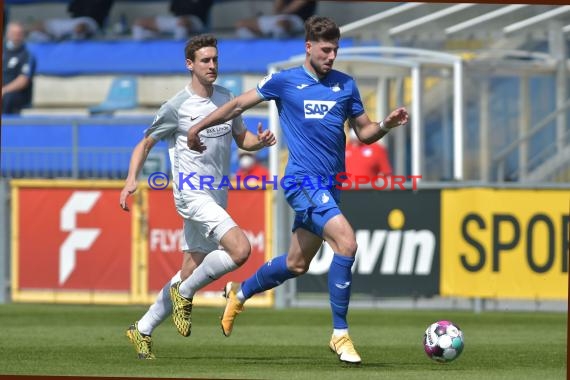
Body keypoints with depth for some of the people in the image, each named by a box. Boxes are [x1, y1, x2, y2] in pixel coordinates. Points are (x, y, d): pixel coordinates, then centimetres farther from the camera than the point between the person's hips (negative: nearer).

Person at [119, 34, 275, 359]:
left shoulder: (227, 99, 9)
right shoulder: (177, 107, -7)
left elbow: (242, 138, 20)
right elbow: (146, 144, 3)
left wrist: (260, 141, -3)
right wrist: (131, 181, -11)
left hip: (217, 198, 7)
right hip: (192, 195, -7)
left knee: (189, 275, 9)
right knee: (240, 249, -25)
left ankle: (142, 330, 22)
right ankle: (185, 294, -4)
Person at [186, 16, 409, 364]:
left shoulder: (346, 85, 10)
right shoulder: (284, 82, -1)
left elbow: (364, 133, 14)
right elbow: (239, 105, 10)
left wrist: (387, 124, -6)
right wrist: (198, 127, 14)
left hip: (330, 185, 6)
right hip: (303, 180, -6)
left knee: (297, 264, 16)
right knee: (346, 242, -24)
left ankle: (239, 293, 43)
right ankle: (340, 335, -18)